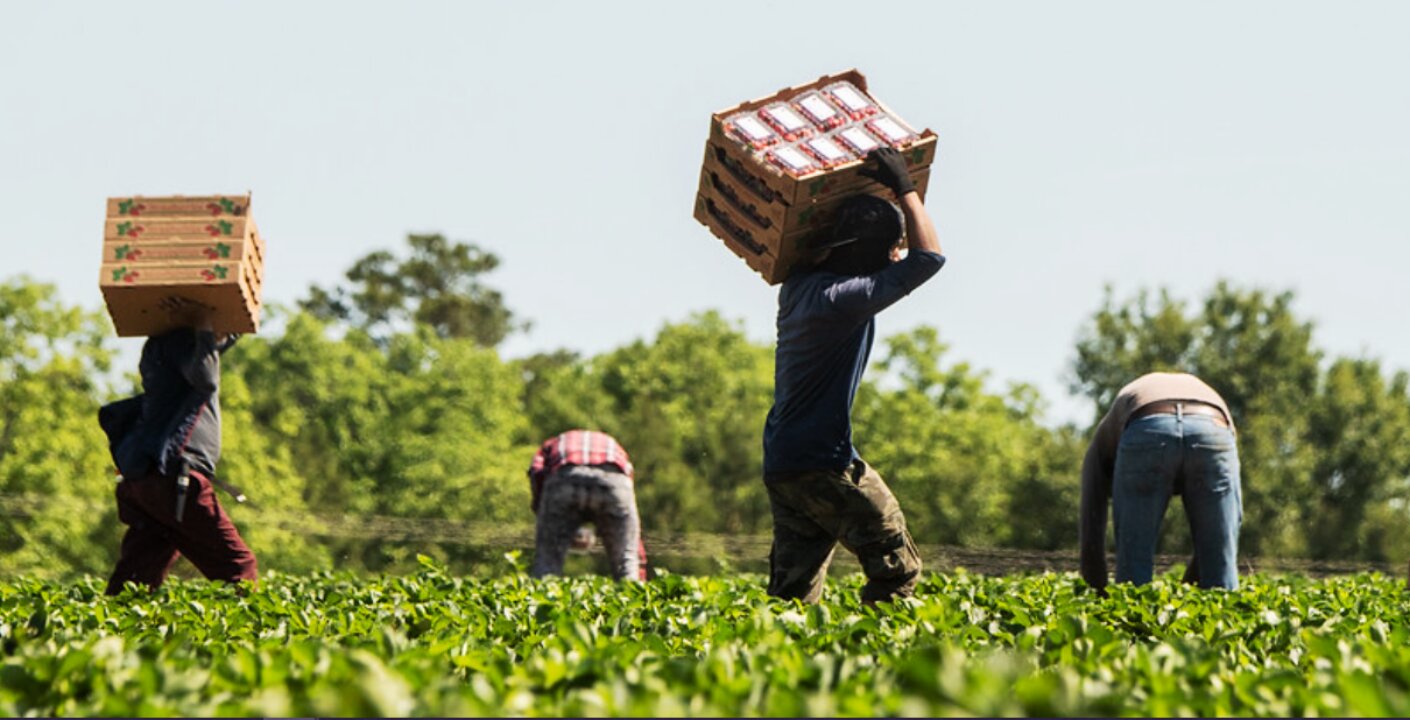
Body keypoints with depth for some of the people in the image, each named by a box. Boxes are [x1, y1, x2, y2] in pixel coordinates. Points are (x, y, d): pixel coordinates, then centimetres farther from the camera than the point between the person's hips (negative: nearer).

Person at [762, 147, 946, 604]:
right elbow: (928, 258, -16)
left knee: (792, 592, 9)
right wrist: (904, 188, -5)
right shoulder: (839, 298, -18)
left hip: (780, 465, 9)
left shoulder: (800, 287, 9)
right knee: (897, 568, -1)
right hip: (823, 464, -9)